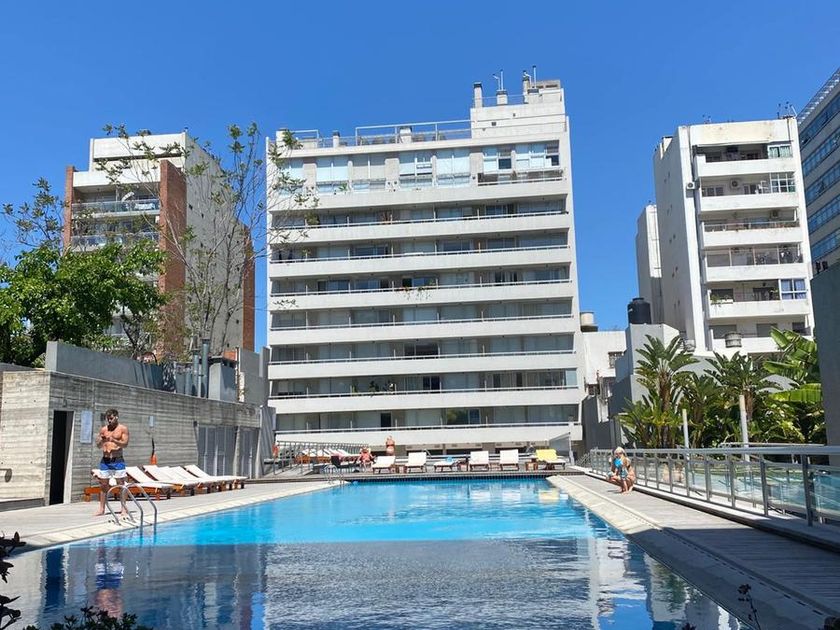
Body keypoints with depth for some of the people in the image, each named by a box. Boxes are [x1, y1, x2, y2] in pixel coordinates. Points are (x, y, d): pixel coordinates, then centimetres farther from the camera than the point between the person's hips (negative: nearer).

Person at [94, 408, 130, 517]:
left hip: (117, 460, -4)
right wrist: (101, 441, -12)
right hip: (105, 460, 4)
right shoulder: (103, 429, 10)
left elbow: (125, 444, -9)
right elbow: (99, 446, 10)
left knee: (121, 484, -2)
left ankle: (124, 509, 1)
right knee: (103, 485, 5)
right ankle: (101, 509, 12)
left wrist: (114, 441, -25)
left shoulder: (123, 429, 0)